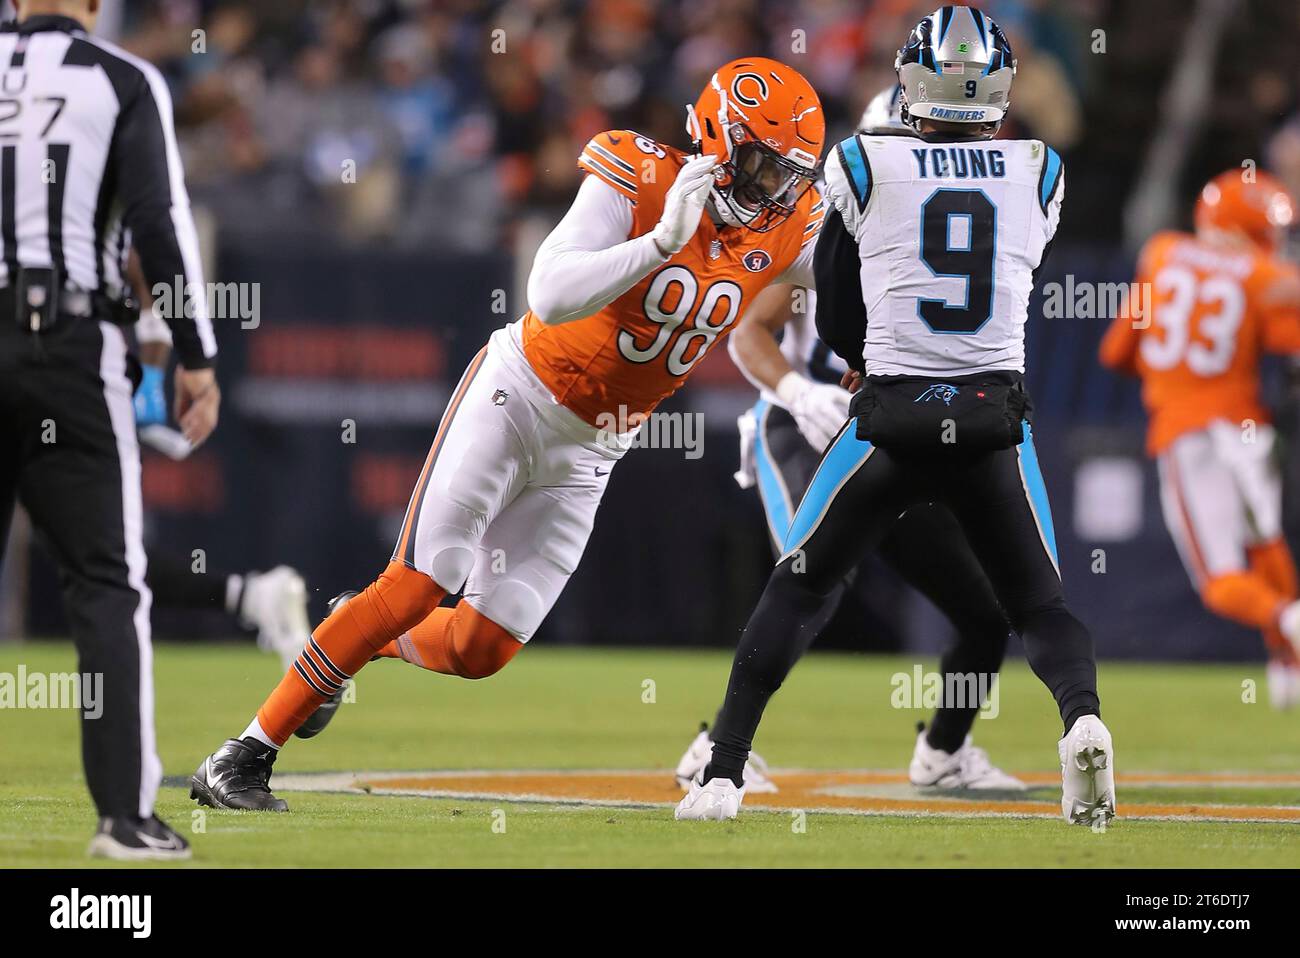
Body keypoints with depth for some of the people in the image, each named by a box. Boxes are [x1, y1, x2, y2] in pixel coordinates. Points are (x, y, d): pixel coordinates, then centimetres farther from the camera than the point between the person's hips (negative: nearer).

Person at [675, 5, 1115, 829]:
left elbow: (837, 320, 9)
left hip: (893, 419, -1)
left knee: (797, 587, 14)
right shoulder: (1040, 176, 4)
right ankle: (1082, 718, -20)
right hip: (996, 417, 1)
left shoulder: (867, 170, -2)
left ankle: (723, 774, 9)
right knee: (1040, 606, 12)